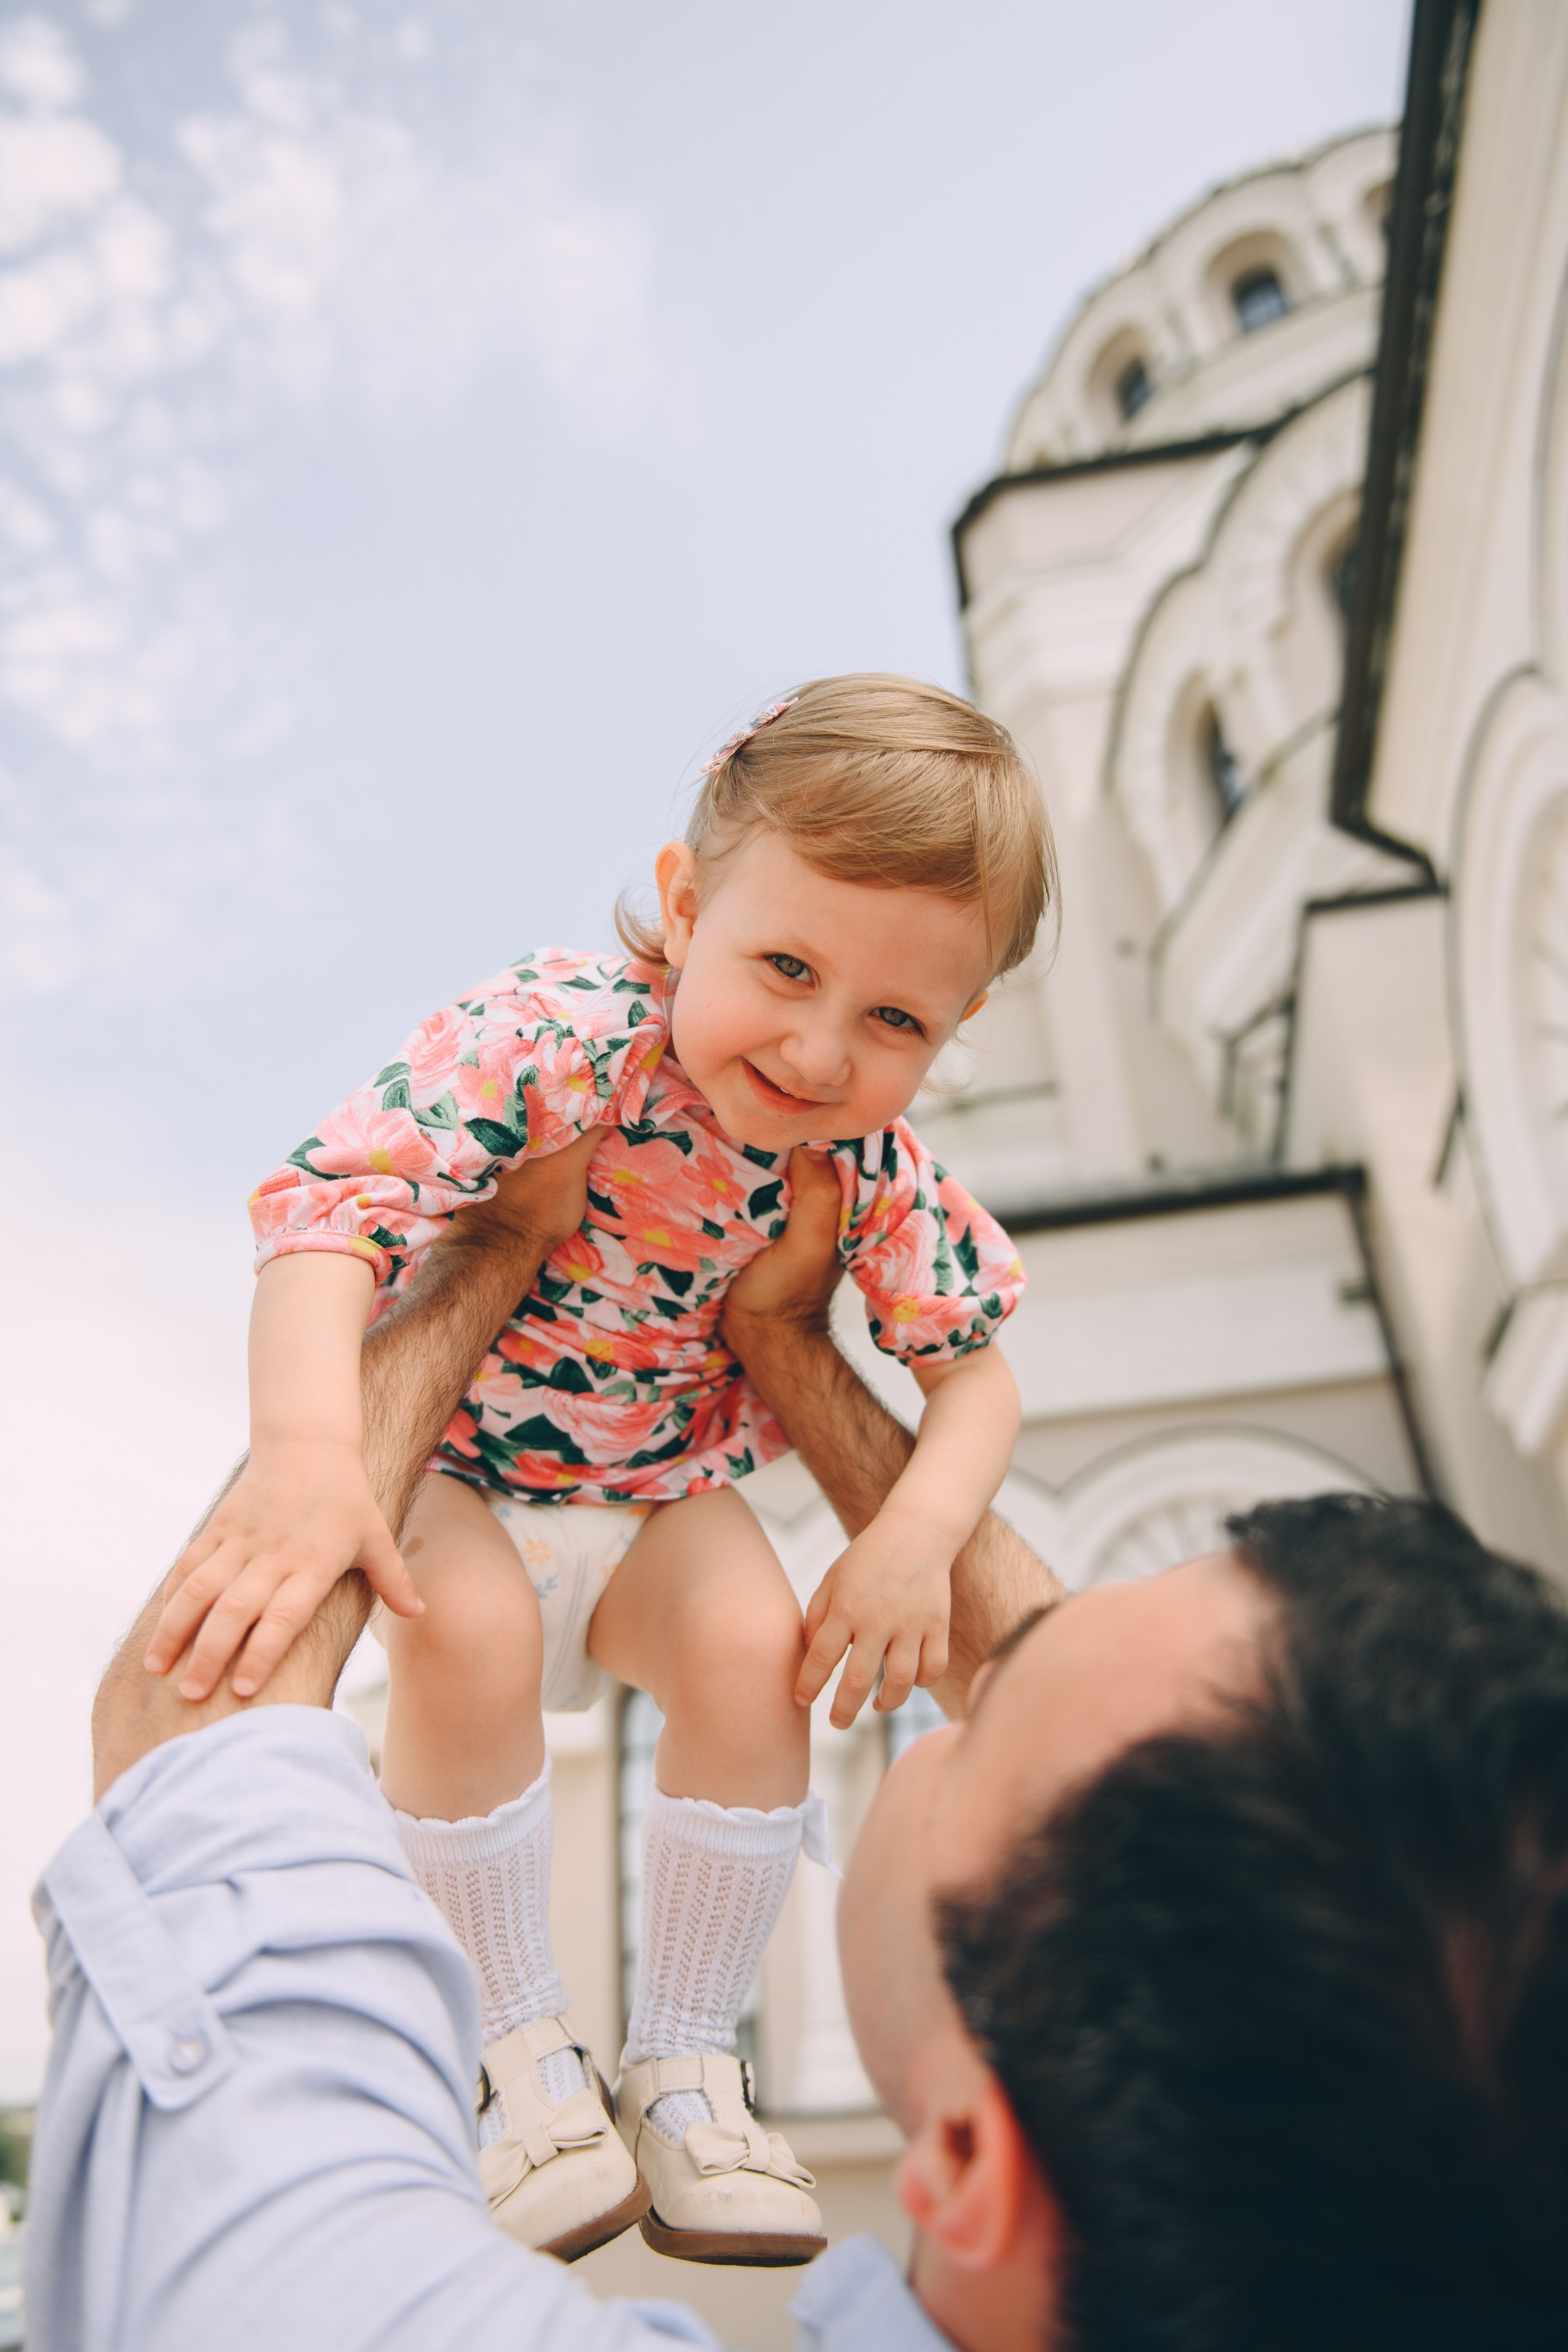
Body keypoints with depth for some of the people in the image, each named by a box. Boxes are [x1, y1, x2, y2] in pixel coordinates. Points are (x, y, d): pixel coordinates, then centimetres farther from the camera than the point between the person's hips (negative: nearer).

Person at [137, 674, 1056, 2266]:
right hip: (440, 1466, -3)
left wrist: (920, 1531, -28)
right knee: (470, 1638, -31)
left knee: (752, 1643, -24)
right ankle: (520, 2049, -6)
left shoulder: (874, 1171, -14)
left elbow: (977, 1369, -7)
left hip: (662, 1499, 3)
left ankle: (684, 2061, -1)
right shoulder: (559, 1039, -30)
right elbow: (334, 1201, -39)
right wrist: (304, 1453, -55)